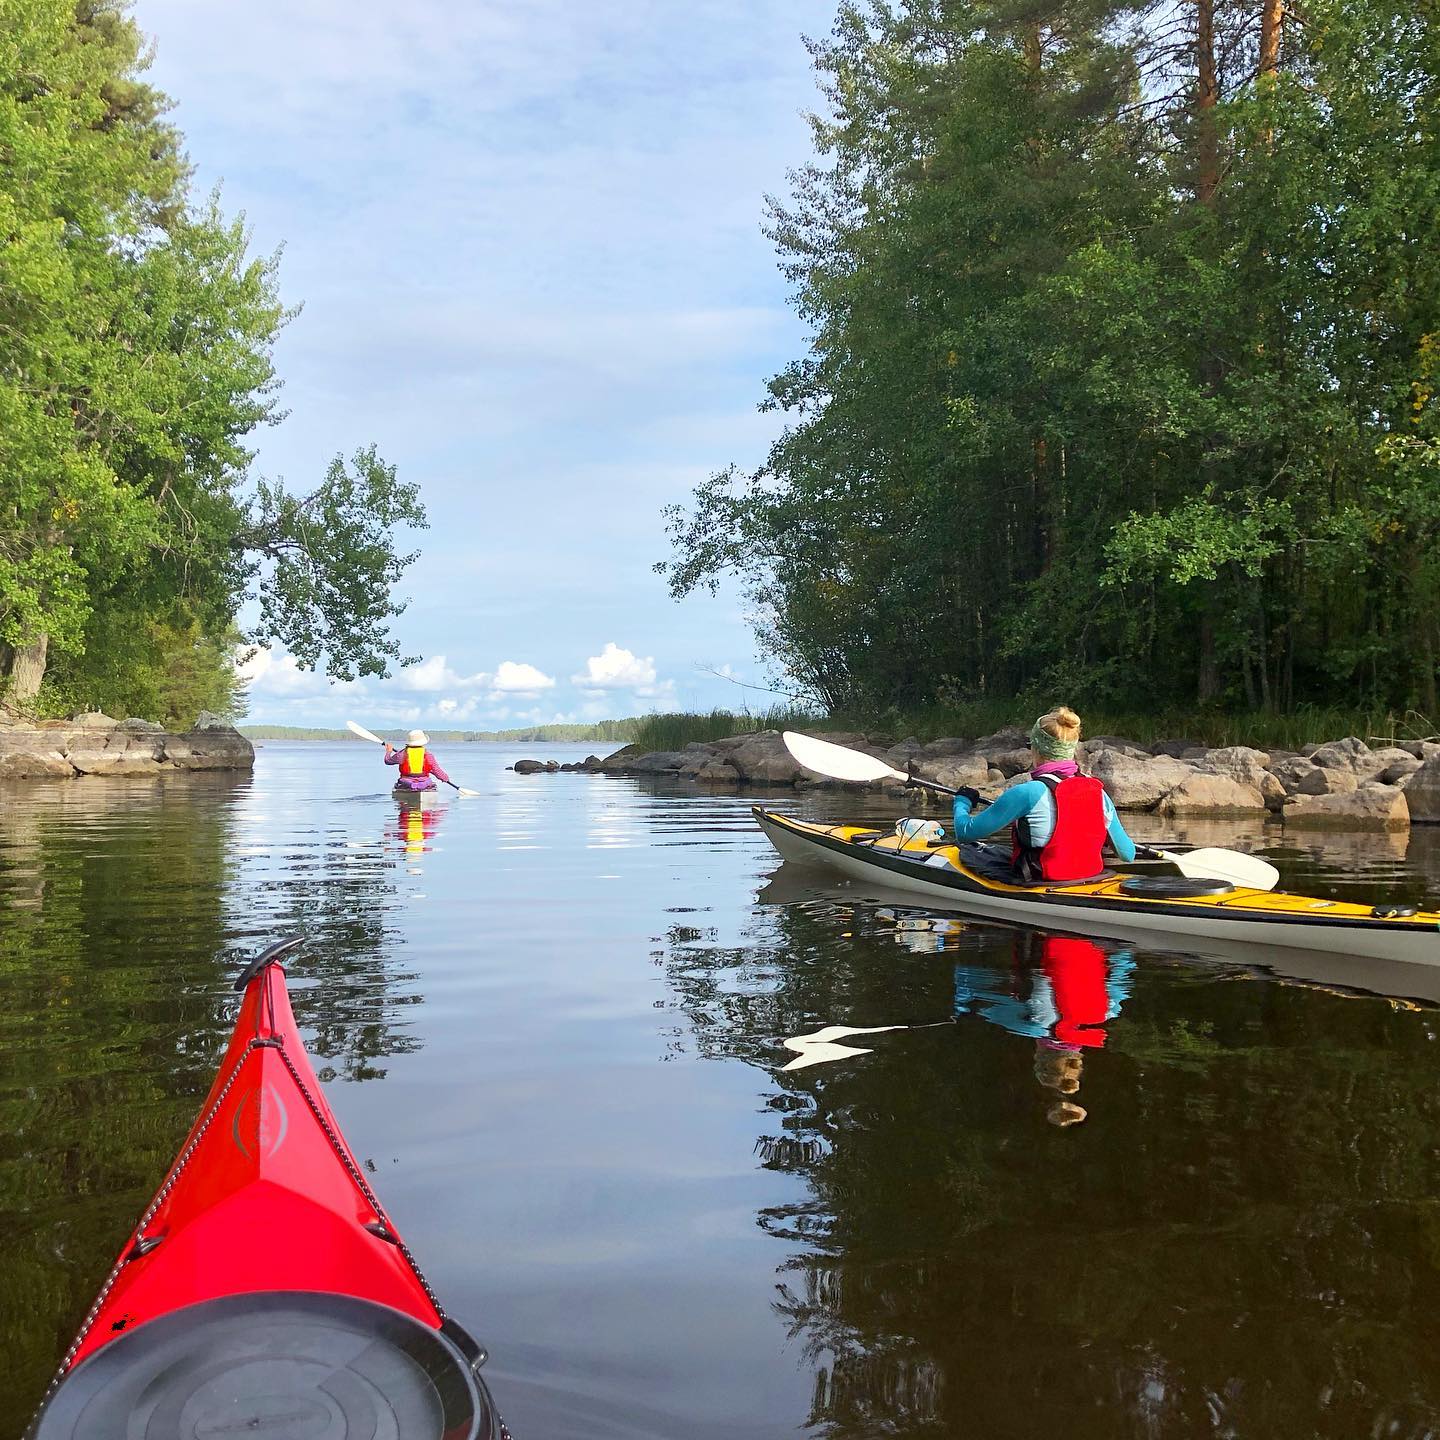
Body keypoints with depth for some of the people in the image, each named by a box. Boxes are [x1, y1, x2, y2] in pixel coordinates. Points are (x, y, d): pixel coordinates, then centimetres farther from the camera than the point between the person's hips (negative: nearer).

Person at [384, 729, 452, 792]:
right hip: (425, 786, 0)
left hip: (406, 785, 0)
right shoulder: (428, 755, -3)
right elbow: (437, 771, 3)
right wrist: (446, 778, 21)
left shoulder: (401, 754, -3)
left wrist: (388, 752, 34)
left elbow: (388, 761, 14)